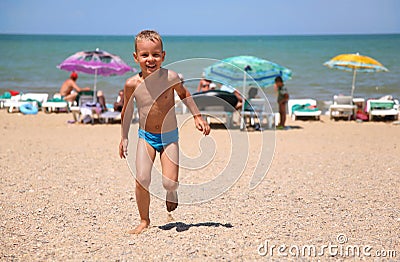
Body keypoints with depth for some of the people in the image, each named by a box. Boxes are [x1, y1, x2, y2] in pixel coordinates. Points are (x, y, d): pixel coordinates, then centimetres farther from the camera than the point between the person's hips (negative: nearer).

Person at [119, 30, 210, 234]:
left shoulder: (170, 77, -16)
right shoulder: (132, 84, -13)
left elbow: (184, 94, 7)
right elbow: (127, 111, 6)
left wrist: (197, 116, 7)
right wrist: (124, 137, 11)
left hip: (169, 137, 0)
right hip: (146, 137, 1)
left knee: (169, 182, -10)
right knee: (142, 179, -13)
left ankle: (171, 193, 28)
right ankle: (144, 221, 7)